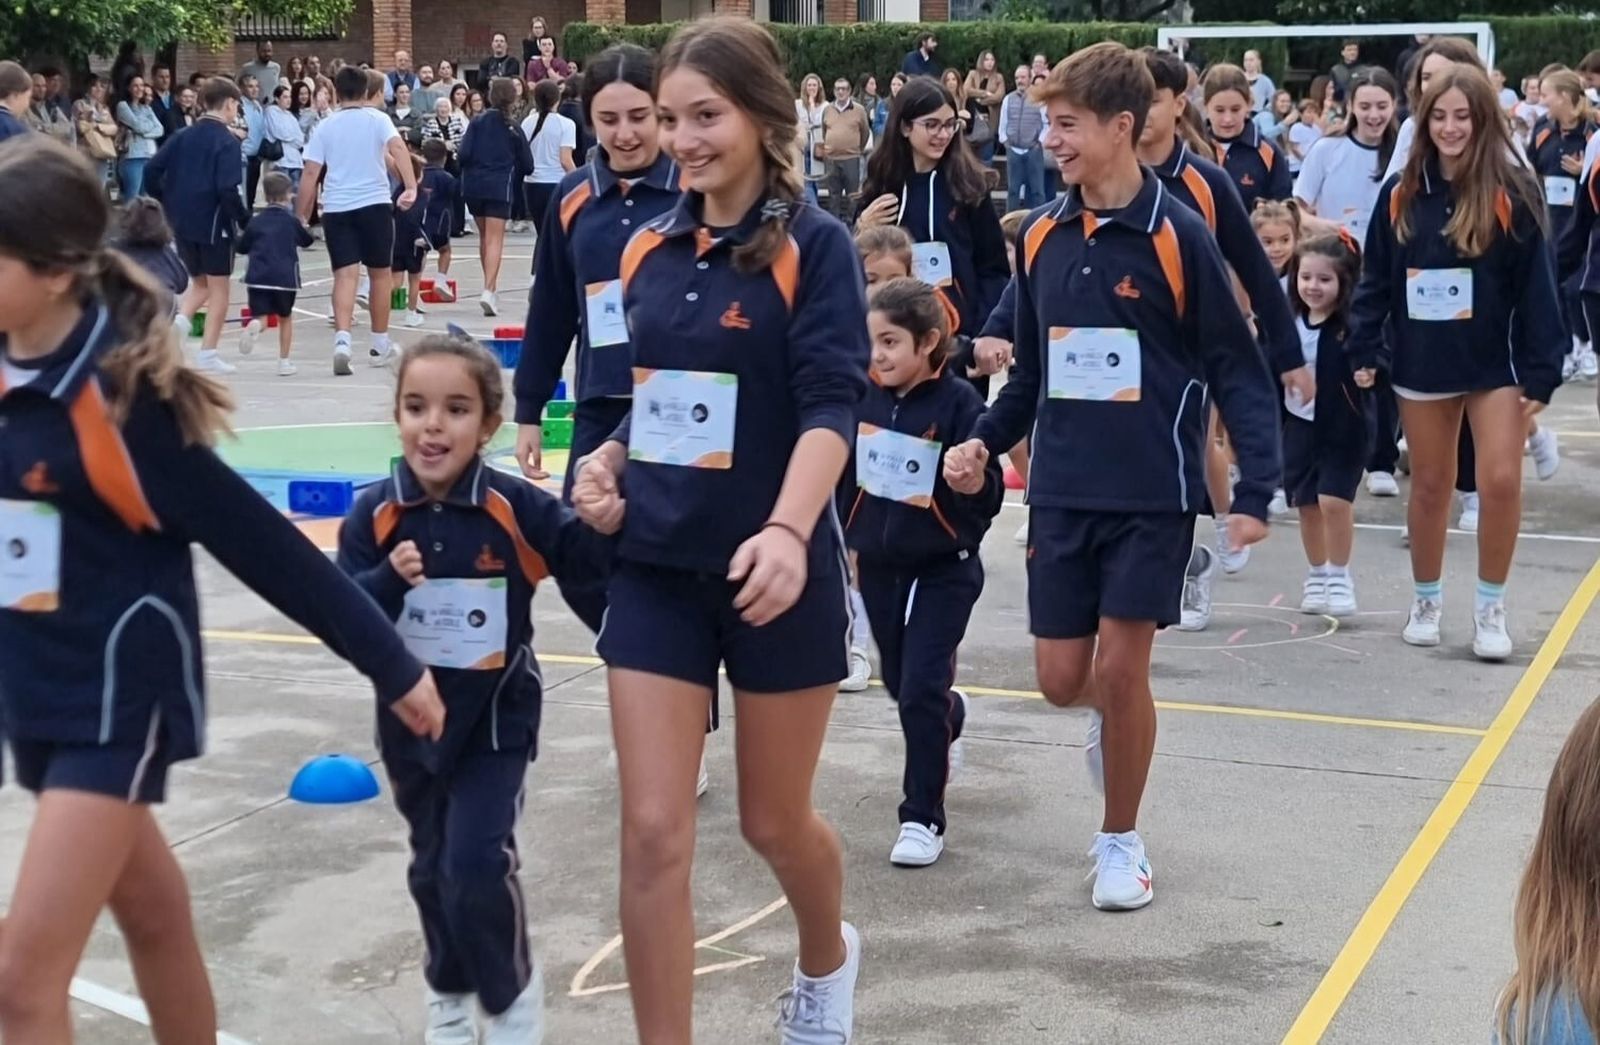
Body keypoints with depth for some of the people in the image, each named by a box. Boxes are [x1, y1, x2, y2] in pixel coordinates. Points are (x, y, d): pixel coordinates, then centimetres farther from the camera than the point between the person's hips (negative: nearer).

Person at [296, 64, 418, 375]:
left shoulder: (325, 126, 8)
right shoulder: (377, 119, 3)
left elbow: (310, 174, 3)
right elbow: (397, 148, -16)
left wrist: (303, 216, 9)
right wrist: (411, 187, -22)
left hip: (335, 209, 1)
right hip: (374, 204, -1)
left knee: (345, 275, -5)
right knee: (380, 274, 12)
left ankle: (342, 340, -25)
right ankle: (380, 345, 21)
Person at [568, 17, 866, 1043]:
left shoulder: (813, 244, -9)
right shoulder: (649, 248, 6)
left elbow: (831, 406, -20)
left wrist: (789, 530, -35)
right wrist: (610, 462, -3)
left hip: (773, 571, -4)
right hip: (657, 570, 4)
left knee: (775, 818, 14)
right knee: (654, 832, -4)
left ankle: (828, 960, 47)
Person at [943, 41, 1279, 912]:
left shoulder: (1178, 237, -11)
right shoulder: (1039, 237, 3)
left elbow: (1236, 370, -8)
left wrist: (1255, 491, -15)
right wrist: (986, 442, 0)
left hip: (1153, 495, -4)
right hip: (1061, 493, 4)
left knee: (1122, 671, -2)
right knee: (1062, 678, 4)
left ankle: (1121, 840, 18)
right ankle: (1113, 718, 40)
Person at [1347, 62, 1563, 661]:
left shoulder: (1512, 194, -8)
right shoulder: (1401, 194, 1)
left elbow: (1536, 289, -8)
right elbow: (1376, 280, 6)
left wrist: (1540, 373, -12)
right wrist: (1365, 352, -1)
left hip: (1495, 363, -2)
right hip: (1421, 362, 3)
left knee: (1501, 481, -11)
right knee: (1429, 485, 11)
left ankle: (1491, 607, 6)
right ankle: (1426, 600, 27)